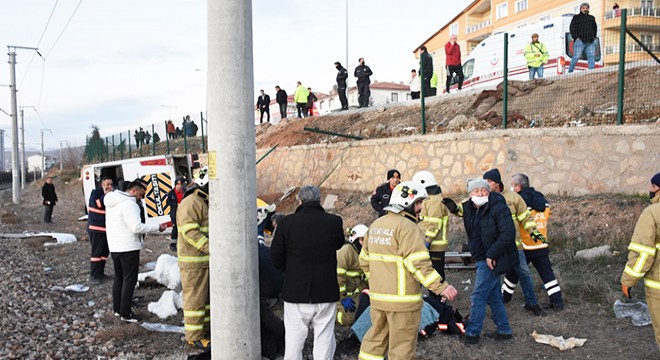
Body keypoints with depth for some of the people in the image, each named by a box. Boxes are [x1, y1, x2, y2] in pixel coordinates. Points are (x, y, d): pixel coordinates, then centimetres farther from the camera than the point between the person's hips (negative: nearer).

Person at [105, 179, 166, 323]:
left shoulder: (111, 203, 12)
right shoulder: (129, 204, -19)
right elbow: (137, 227, -26)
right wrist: (158, 227, -19)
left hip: (114, 247, 9)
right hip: (128, 248, -9)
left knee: (119, 278, 19)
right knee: (129, 280, -2)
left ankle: (117, 309, 28)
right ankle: (126, 313, 2)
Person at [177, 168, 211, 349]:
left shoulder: (207, 203, 16)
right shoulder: (190, 203, -17)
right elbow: (190, 232, -27)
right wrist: (212, 248, -33)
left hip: (207, 260, 10)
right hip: (193, 262, -10)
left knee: (207, 296, 18)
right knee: (195, 298, -1)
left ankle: (205, 328, 30)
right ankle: (194, 336, 9)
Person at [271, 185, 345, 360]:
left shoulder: (287, 223, -8)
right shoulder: (334, 222, -6)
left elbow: (276, 256, -1)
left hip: (296, 290, 0)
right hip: (326, 291, 0)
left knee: (294, 337, 12)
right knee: (324, 337, 10)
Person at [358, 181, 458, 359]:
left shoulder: (375, 225, 10)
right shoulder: (407, 227, -16)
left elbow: (365, 260, 15)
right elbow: (418, 264, -23)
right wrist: (442, 287, -20)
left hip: (377, 296, 8)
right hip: (402, 299, -8)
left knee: (375, 338, 20)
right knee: (402, 345, 5)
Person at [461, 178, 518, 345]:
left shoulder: (498, 208, -18)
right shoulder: (469, 209, 6)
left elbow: (508, 234, -23)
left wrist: (491, 254, -23)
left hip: (491, 260, -8)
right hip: (482, 259, 8)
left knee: (478, 297, -3)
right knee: (493, 297, 17)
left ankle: (472, 333, 9)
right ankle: (504, 330, 30)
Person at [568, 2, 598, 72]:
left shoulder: (591, 18, 21)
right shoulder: (576, 17, 7)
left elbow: (595, 28, 28)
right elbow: (572, 28, 0)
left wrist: (594, 37, 14)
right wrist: (576, 37, -10)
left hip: (590, 41, 5)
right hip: (580, 40, -5)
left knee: (591, 56, -6)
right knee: (576, 56, -10)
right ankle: (570, 71, -3)